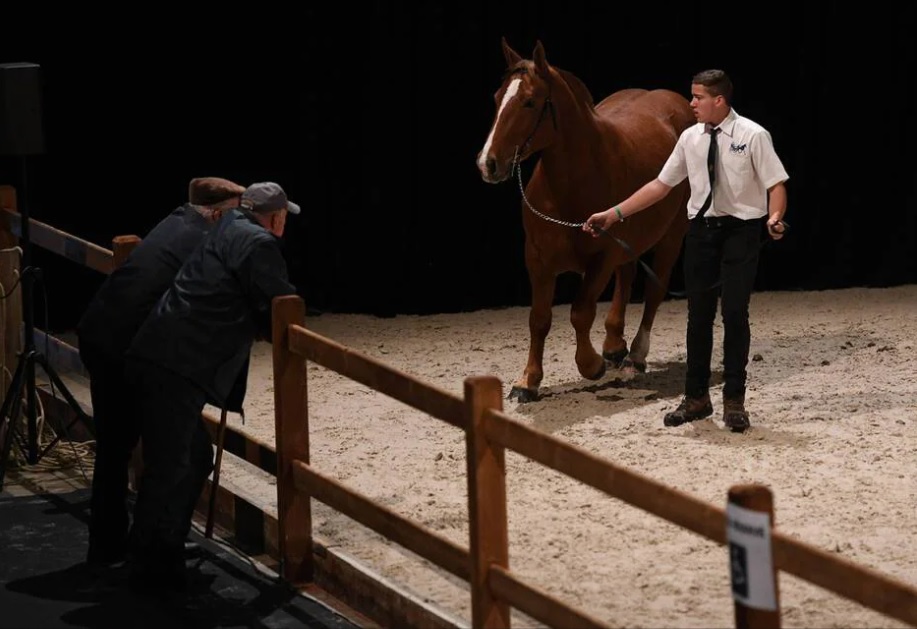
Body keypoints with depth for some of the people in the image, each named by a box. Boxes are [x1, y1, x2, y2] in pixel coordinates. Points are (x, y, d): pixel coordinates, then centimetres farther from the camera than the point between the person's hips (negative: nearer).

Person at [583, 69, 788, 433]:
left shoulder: (752, 136, -9)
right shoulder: (691, 138, 5)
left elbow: (776, 184, -11)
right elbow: (660, 185, 9)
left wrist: (775, 218, -32)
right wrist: (614, 214, 4)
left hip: (741, 230, -5)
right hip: (702, 229, 5)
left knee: (735, 314, -5)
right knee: (699, 315, 9)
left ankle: (734, 402, 6)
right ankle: (696, 399, 20)